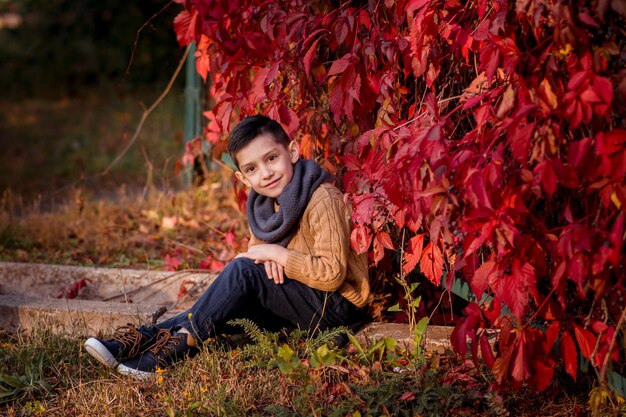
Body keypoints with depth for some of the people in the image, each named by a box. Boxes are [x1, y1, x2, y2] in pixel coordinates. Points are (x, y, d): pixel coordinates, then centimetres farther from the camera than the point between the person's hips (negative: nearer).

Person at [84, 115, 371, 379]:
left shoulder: (323, 201, -19)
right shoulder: (264, 203, 7)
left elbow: (332, 273, -25)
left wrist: (276, 253, -20)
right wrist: (266, 258, -13)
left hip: (339, 305, -8)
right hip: (299, 299, 8)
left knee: (243, 270, -23)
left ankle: (179, 345, -22)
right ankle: (144, 339, -15)